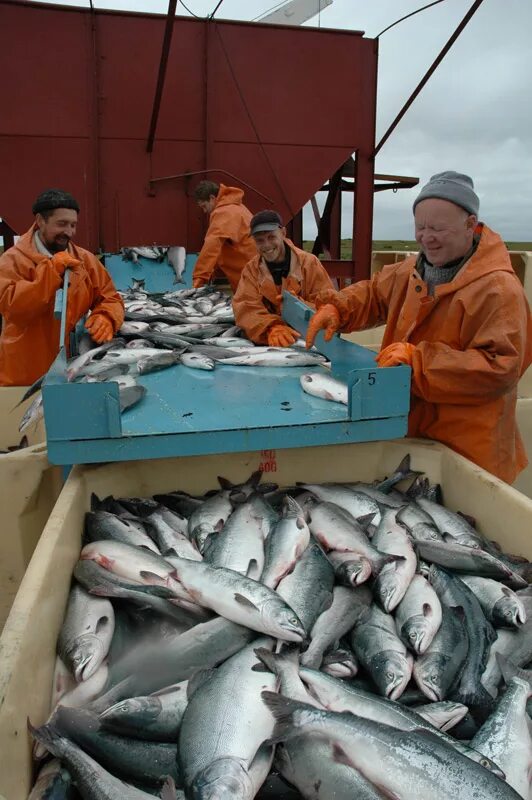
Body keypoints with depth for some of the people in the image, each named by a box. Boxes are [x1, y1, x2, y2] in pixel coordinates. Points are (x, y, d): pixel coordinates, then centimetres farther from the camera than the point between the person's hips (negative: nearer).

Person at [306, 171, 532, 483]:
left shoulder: (500, 290, -20)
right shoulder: (413, 271, 6)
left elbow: (501, 368, -25)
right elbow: (373, 294, 20)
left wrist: (418, 359, -30)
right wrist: (335, 308, -2)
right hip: (409, 430, 7)